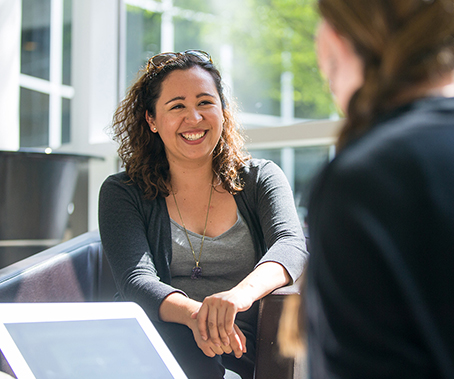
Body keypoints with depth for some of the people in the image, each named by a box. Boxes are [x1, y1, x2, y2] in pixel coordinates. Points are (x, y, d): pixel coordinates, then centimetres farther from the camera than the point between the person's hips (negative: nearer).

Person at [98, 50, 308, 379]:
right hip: (168, 348, -2)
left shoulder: (260, 178, 13)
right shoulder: (122, 193, 10)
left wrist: (241, 293, -33)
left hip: (248, 349, 2)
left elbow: (291, 244, -8)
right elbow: (136, 281, -7)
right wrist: (194, 314, -31)